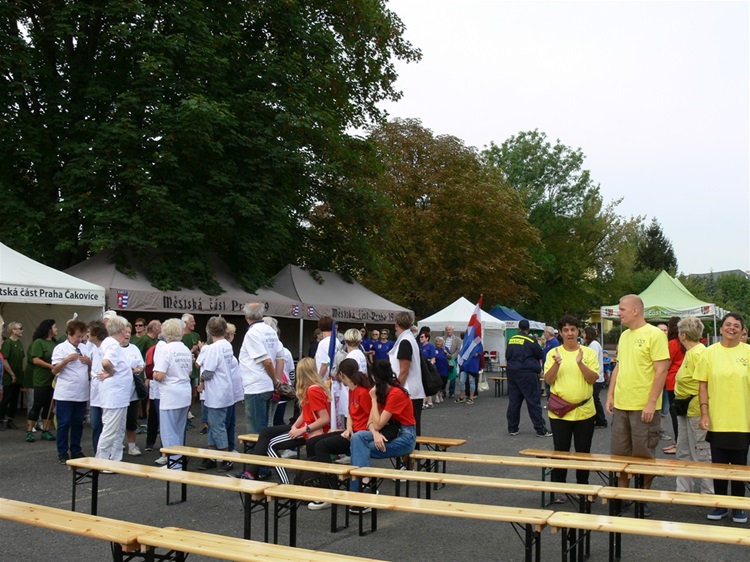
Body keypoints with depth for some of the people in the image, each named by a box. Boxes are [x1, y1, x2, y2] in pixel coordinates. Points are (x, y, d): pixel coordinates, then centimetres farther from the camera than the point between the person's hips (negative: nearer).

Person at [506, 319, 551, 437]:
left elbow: (507, 356, 15)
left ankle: (512, 428, 14)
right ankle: (540, 429, 2)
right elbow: (541, 355, -1)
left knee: (513, 401, 10)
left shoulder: (511, 340, 5)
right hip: (527, 373, -5)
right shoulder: (530, 340, -10)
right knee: (534, 401, 0)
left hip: (512, 373, 5)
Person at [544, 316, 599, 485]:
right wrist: (556, 364, -20)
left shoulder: (589, 353, 1)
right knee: (560, 451, 7)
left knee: (583, 452, 10)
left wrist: (580, 363, -21)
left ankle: (582, 487, 25)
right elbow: (548, 380, -4)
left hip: (585, 412, 0)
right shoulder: (553, 353, 2)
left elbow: (593, 379, -7)